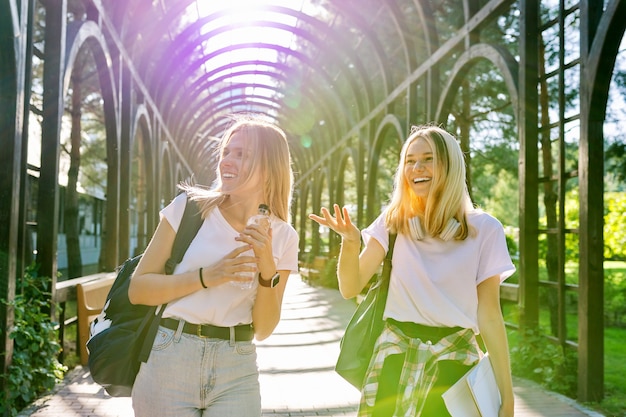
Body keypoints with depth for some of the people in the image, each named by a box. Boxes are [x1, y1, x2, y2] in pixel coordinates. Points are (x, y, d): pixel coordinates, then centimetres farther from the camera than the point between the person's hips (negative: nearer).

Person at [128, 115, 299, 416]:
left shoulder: (283, 237, 0)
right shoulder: (189, 206, -5)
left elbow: (263, 330, 1)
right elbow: (137, 290, -4)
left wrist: (267, 272, -14)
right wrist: (207, 276, -16)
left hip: (237, 372, 1)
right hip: (168, 360, -1)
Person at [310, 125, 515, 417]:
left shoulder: (484, 229, -4)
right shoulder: (394, 220, 1)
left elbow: (489, 315, -2)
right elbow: (350, 288, -3)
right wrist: (350, 241, -22)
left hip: (454, 358, -1)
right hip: (394, 356, 1)